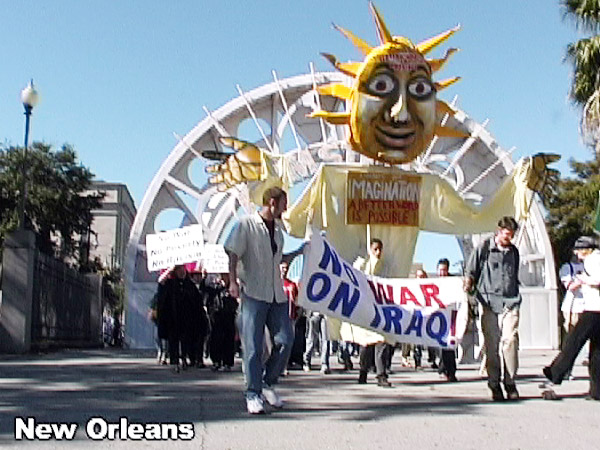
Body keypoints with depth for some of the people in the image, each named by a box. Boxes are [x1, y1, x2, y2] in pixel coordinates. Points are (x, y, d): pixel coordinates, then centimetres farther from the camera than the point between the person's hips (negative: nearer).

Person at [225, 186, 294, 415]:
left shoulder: (278, 228, 18)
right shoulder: (246, 224, -2)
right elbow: (233, 253, -7)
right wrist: (233, 281, -17)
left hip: (277, 293, 6)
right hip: (254, 293, -6)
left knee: (285, 340, -1)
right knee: (253, 346, -4)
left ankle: (268, 383, 17)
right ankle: (253, 394, 4)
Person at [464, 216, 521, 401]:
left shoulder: (514, 251, 17)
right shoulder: (483, 249, 4)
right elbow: (470, 272, 7)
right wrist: (468, 288, -9)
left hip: (510, 303, 3)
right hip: (489, 302, -2)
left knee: (510, 339, -11)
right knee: (492, 344, -1)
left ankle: (510, 382, 0)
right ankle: (494, 385, 9)